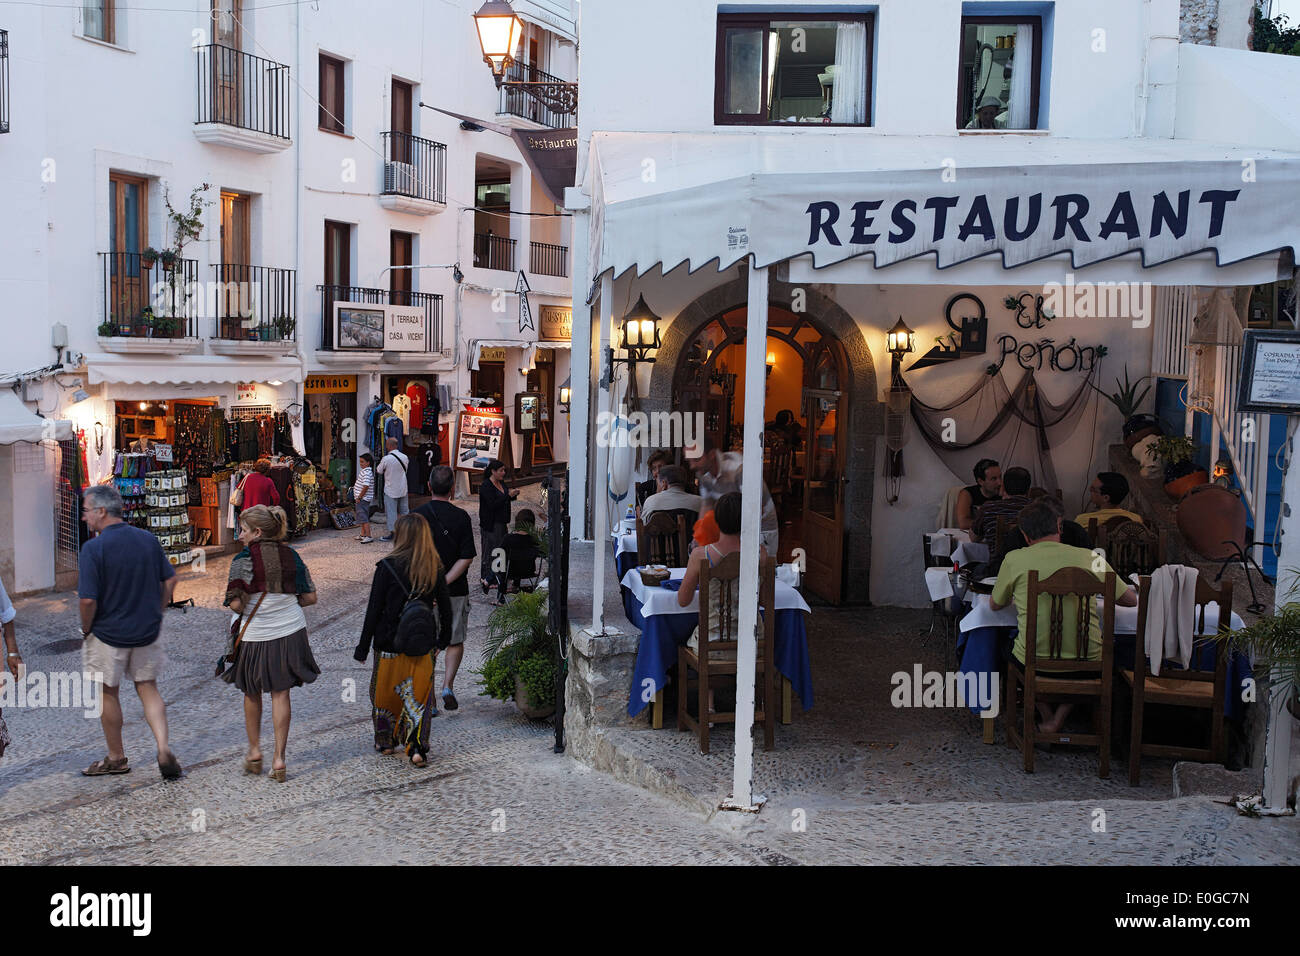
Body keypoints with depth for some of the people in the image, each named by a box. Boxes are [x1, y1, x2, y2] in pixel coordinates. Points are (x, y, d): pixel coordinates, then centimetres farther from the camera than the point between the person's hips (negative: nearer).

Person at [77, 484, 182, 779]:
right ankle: (164, 749, -3)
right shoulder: (148, 539, -1)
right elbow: (170, 580, 5)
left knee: (108, 694, 13)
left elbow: (88, 600, -20)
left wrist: (86, 630, -4)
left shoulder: (94, 547, -18)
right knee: (148, 689, 14)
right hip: (147, 632, 5)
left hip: (108, 633, -5)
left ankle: (116, 758, 25)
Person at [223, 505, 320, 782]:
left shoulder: (244, 559, -12)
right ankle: (279, 758, 7)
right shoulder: (290, 555, 0)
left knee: (252, 693, 18)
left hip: (256, 637, -3)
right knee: (280, 694, 8)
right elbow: (310, 597, 2)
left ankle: (255, 750, 26)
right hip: (291, 632, 3)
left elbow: (236, 604, -17)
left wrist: (243, 605, 5)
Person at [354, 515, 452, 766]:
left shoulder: (387, 567, -13)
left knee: (386, 691, 17)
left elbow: (374, 610, -10)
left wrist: (363, 647, -2)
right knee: (418, 695, 10)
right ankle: (417, 748, 1)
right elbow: (445, 608, 6)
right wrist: (441, 641, 20)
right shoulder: (434, 569, -2)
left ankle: (386, 741, 31)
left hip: (390, 645, -2)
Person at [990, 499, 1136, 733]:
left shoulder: (1015, 559, -2)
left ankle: (1047, 716, 24)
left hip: (1035, 662, 0)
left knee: (1010, 645, 32)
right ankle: (1060, 717, 18)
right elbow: (1131, 600, 13)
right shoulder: (1090, 557, 2)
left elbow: (995, 605, 14)